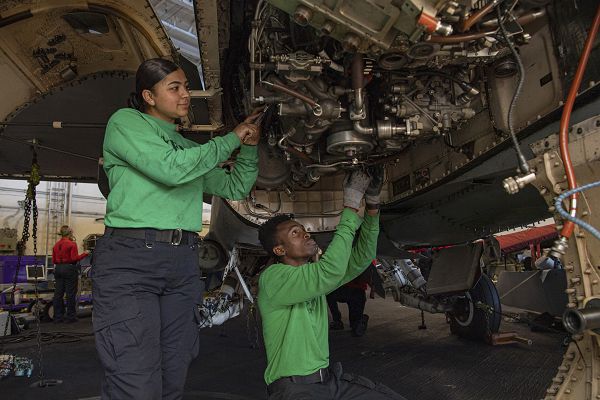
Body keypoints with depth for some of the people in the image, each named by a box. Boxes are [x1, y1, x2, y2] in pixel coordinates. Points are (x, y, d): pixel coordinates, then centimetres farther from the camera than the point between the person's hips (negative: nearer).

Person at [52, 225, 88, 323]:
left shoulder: (56, 245, 8)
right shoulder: (72, 244, -11)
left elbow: (53, 260, 9)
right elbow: (74, 258, -15)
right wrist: (84, 254, -3)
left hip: (58, 269, 6)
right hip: (69, 269, -6)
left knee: (58, 293, 10)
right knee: (70, 293, 2)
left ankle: (58, 316, 17)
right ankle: (70, 316, 7)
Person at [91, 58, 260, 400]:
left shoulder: (190, 148, 23)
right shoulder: (126, 122, 5)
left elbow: (235, 188, 25)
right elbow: (171, 169, -13)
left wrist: (249, 147, 11)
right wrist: (231, 139, -4)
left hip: (183, 264, 6)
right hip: (130, 257, -6)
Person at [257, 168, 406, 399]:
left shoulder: (315, 277, 8)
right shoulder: (272, 278, -15)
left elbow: (361, 258, 4)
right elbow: (331, 272, -29)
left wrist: (372, 206, -7)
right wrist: (350, 208, -25)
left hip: (329, 378, 6)